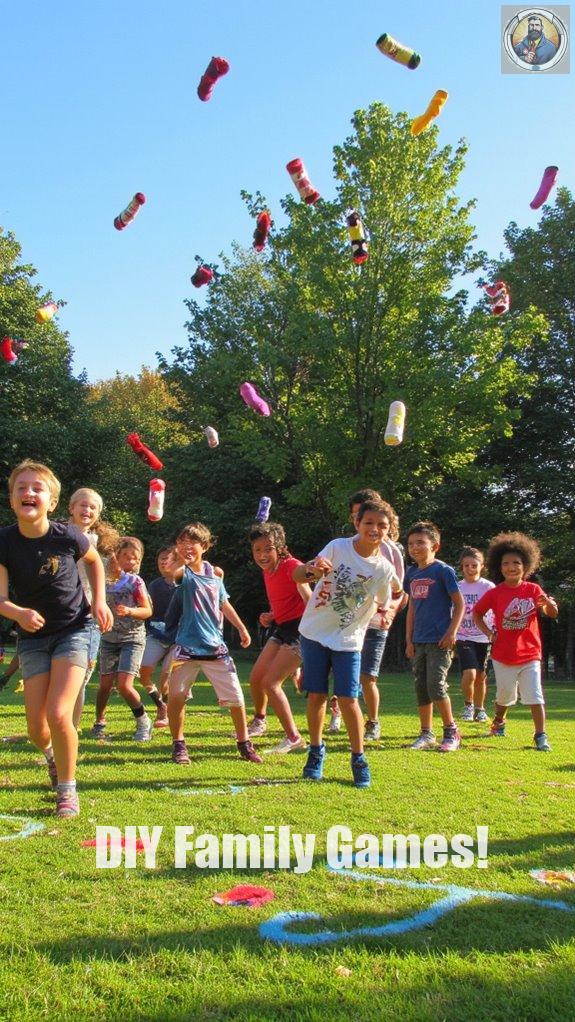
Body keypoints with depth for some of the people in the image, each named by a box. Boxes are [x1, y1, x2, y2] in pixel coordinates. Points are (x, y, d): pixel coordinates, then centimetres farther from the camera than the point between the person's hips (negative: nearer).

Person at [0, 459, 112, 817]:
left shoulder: (67, 536, -16)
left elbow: (94, 561, 7)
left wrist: (99, 600, -4)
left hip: (74, 630, -2)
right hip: (33, 636, 2)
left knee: (58, 714, -17)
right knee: (36, 728, 3)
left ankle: (67, 789, 7)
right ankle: (52, 753, 42)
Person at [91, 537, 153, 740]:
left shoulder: (135, 581, -6)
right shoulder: (106, 577, 3)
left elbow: (148, 611, -6)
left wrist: (130, 611, -24)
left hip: (132, 638, -4)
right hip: (109, 638, 4)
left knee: (124, 685, -14)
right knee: (105, 683, 1)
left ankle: (144, 722, 6)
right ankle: (100, 722, 24)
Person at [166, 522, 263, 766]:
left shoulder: (214, 573, 9)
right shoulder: (183, 572, -4)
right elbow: (170, 574, -30)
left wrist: (242, 628, 19)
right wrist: (181, 559, -44)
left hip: (215, 646, 3)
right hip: (187, 647, -3)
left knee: (236, 697, 3)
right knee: (176, 696, -3)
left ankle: (244, 744, 20)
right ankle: (178, 745, 17)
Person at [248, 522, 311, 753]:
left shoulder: (291, 565, -20)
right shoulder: (267, 571, 7)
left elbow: (308, 597, -34)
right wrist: (270, 617, 1)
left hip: (299, 628, -9)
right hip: (281, 629, 9)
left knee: (270, 682, -14)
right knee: (255, 677, 16)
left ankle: (293, 738, -4)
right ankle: (259, 722, 43)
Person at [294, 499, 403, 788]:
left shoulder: (384, 569, -6)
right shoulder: (337, 547, -11)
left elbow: (383, 604, 10)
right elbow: (297, 575, -16)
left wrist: (386, 611, -8)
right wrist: (312, 570, -33)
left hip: (348, 641, 0)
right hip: (314, 632, 0)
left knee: (348, 699, -6)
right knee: (316, 696, 5)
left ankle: (359, 759, 11)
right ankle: (316, 751, 25)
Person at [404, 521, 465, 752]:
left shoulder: (443, 571, -8)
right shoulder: (411, 573, 10)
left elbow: (459, 604, -6)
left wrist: (452, 632, -14)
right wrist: (409, 640, 13)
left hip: (439, 640, -6)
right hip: (419, 641, 7)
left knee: (436, 685, -11)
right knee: (421, 687, 9)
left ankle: (451, 732, 6)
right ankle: (426, 734, 19)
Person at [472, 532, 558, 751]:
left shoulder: (533, 589, -4)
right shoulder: (494, 594, -6)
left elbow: (553, 614, -6)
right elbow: (476, 613, 7)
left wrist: (548, 603, -28)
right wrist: (487, 631, -7)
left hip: (530, 655, 0)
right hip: (503, 656, 0)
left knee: (534, 696, -7)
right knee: (504, 696, 15)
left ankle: (541, 736, 2)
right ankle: (499, 721, 43)